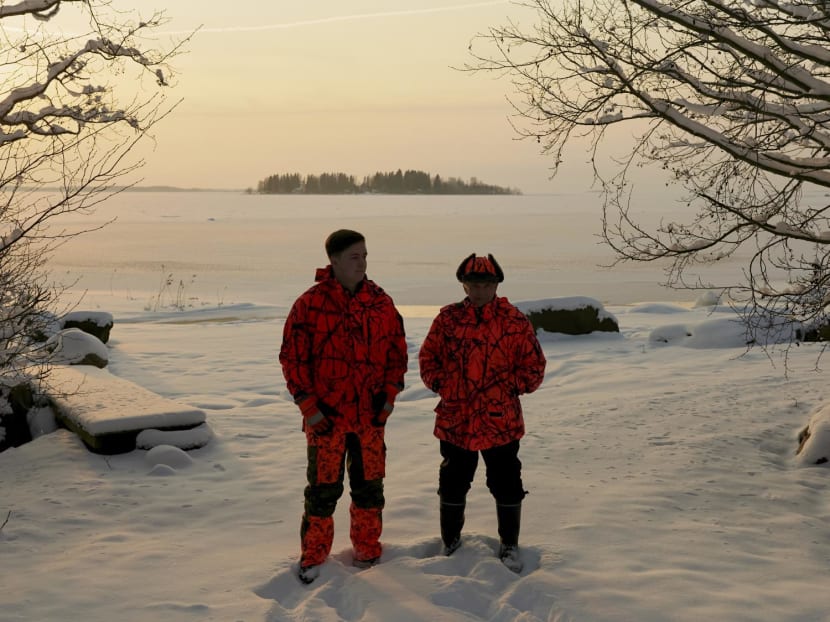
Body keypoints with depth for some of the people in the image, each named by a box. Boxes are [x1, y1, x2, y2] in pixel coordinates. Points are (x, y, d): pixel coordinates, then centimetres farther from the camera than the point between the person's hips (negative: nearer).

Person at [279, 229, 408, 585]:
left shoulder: (381, 303, 2)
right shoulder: (310, 304, -8)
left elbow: (397, 351, 10)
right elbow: (292, 358, -6)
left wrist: (389, 395, 0)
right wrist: (309, 407, -9)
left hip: (371, 416, 3)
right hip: (326, 417, -3)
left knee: (369, 485, 13)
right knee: (323, 488, 7)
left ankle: (367, 551, 30)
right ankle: (313, 555, 23)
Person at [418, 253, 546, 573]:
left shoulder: (515, 321, -4)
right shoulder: (447, 318, 1)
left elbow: (534, 366, 1)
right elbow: (428, 358, 9)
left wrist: (511, 386, -11)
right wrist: (441, 384, -4)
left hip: (501, 422, -1)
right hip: (454, 420, 2)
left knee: (507, 485, 8)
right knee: (453, 484, 14)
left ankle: (509, 544, 28)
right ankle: (450, 542, 33)